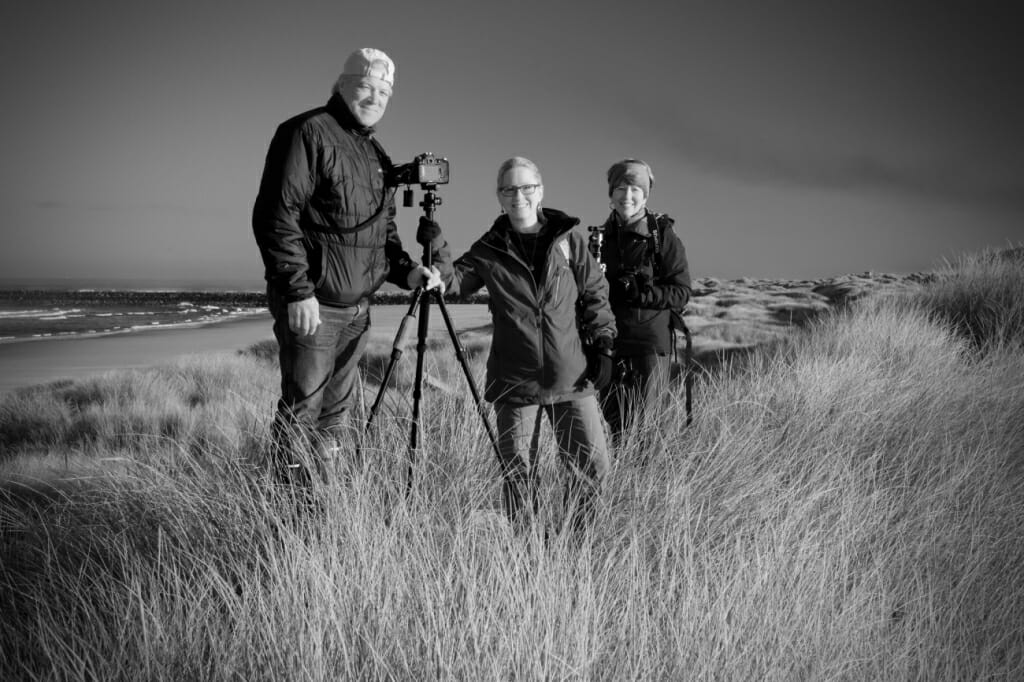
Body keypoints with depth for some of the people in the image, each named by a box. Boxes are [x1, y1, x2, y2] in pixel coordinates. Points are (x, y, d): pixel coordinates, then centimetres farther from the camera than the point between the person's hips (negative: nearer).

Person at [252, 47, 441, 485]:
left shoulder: (376, 154, 17)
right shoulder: (307, 133, -10)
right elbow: (275, 216, -17)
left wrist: (406, 271, 4)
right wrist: (298, 291, -21)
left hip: (356, 308, 8)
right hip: (311, 305, -8)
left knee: (336, 412, 14)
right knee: (302, 411, -2)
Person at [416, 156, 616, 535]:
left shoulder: (569, 238, 5)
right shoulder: (489, 249, 6)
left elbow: (595, 294, 9)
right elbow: (454, 283, 3)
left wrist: (603, 344, 1)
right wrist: (437, 250, -12)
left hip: (572, 376, 0)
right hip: (515, 382, 0)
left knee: (592, 463, 0)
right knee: (518, 473, 4)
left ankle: (577, 538, 20)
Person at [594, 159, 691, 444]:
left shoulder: (663, 236, -5)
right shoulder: (601, 236, 10)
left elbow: (681, 292, -7)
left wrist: (641, 292, -19)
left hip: (651, 345, -5)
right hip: (609, 343, 5)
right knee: (614, 422, 11)